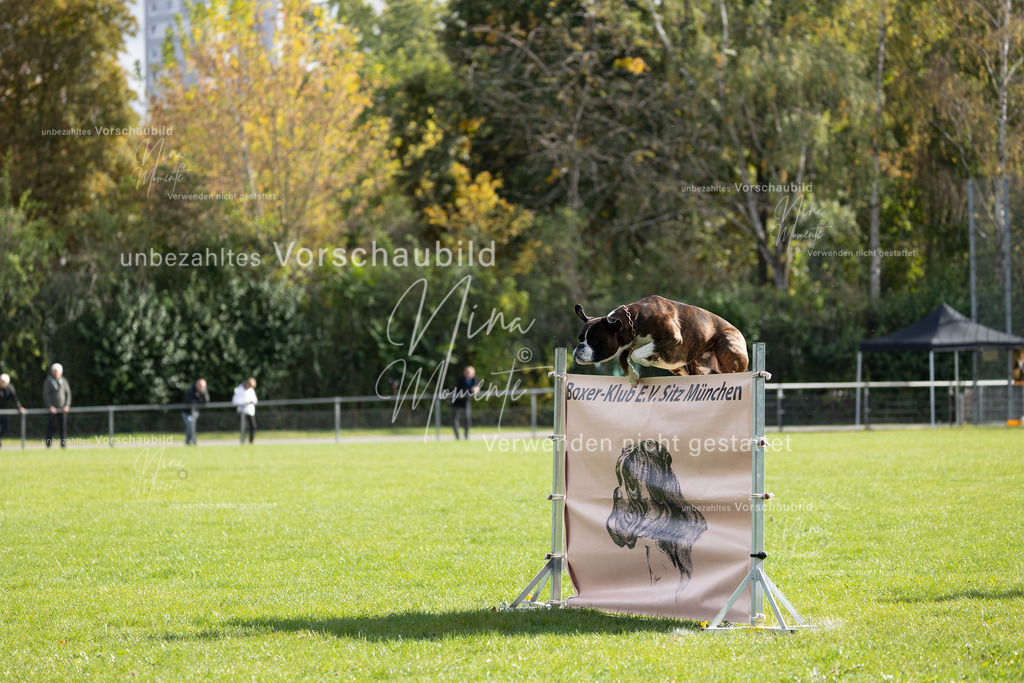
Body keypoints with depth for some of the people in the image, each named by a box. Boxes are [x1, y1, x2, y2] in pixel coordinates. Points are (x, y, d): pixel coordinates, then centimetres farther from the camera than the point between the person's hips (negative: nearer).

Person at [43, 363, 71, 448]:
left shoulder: (64, 381, 9)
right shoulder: (48, 381, 1)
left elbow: (68, 394, 8)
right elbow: (46, 395, -4)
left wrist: (67, 405, -5)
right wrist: (50, 406, -15)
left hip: (62, 409, 2)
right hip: (52, 409, -2)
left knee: (63, 427, -2)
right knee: (50, 427, -5)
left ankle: (63, 444, 2)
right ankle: (48, 444, -1)